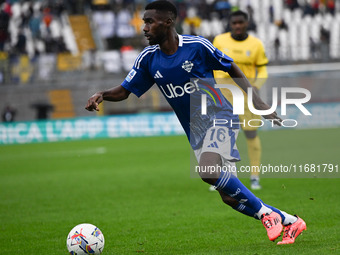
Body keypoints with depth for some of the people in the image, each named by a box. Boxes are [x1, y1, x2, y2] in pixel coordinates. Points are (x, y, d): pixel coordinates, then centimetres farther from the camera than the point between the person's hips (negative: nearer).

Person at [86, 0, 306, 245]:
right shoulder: (149, 59, 0)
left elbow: (232, 69, 0)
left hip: (220, 117, -6)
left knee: (209, 171, -32)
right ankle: (290, 222, 19)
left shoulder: (197, 46, -12)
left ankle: (266, 213, -17)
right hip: (196, 132, 6)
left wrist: (257, 101, -3)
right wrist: (102, 95, -16)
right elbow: (124, 91, 5)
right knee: (229, 196, 3)